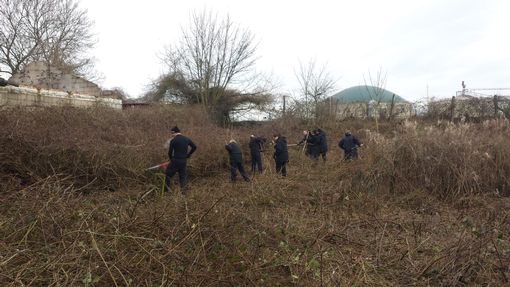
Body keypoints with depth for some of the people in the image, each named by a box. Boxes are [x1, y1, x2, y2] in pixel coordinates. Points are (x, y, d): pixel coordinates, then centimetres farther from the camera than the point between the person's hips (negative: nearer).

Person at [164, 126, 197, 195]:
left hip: (175, 161, -5)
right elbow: (194, 147, 12)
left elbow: (170, 152, -6)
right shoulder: (187, 139, 5)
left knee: (168, 174, 9)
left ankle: (166, 190, 13)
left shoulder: (173, 140, -10)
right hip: (184, 161, 5)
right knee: (183, 175, 16)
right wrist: (188, 155, 19)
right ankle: (184, 190, 15)